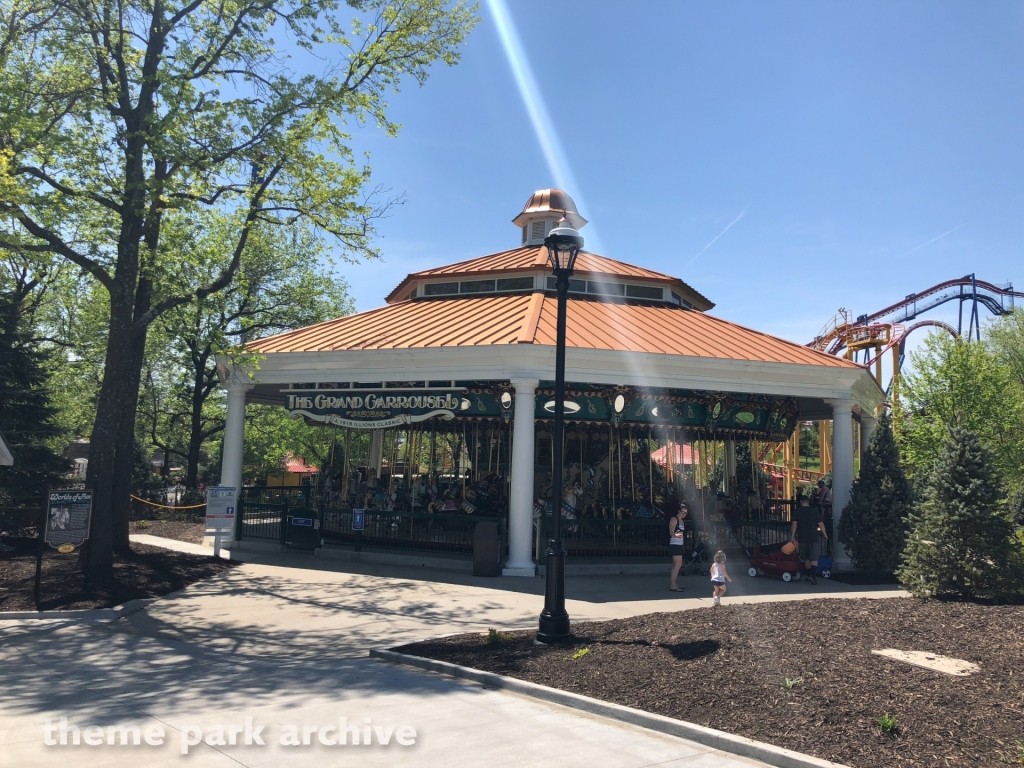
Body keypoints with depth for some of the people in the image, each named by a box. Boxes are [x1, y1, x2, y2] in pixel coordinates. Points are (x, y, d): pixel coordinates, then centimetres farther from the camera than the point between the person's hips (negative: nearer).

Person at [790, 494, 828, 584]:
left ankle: (808, 575, 21)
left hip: (802, 538, 2)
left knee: (806, 558, 15)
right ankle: (812, 574, -18)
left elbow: (794, 525, -5)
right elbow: (821, 524, -1)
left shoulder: (797, 511, 1)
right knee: (814, 558, -1)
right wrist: (825, 535, 11)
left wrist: (793, 536, -2)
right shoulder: (814, 510, -2)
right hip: (813, 538, -2)